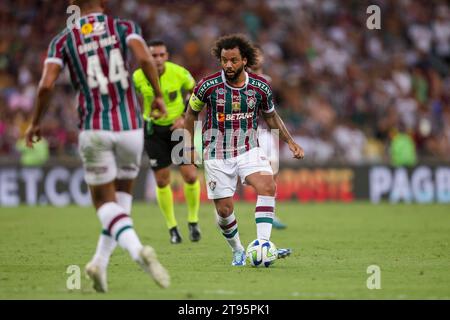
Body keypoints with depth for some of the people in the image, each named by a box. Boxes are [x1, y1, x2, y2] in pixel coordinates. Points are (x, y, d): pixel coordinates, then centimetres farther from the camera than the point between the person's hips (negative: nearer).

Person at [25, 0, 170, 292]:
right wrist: (158, 95, 0)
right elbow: (145, 59, -14)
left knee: (105, 202, 7)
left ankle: (137, 251, -21)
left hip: (94, 130, -1)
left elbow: (46, 85, -6)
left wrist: (36, 122, 8)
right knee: (123, 194, 21)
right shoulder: (124, 27, 4)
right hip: (130, 126, 1)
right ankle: (101, 262, 11)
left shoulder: (63, 41, 5)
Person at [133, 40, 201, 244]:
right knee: (162, 181, 0)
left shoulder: (179, 73, -16)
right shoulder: (138, 77, -15)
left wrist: (185, 117, -10)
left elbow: (195, 92, 1)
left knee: (190, 176, -9)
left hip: (179, 126, 0)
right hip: (154, 129, 0)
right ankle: (172, 227, 15)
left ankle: (193, 221, 13)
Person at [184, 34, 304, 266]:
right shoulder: (208, 86, -12)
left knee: (267, 186, -26)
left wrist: (291, 143, 7)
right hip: (217, 156, -1)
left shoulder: (260, 86, -6)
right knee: (224, 210, -1)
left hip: (248, 150, 1)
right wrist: (189, 146, 4)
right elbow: (191, 113, 6)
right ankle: (238, 251, 26)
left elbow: (271, 116, 13)